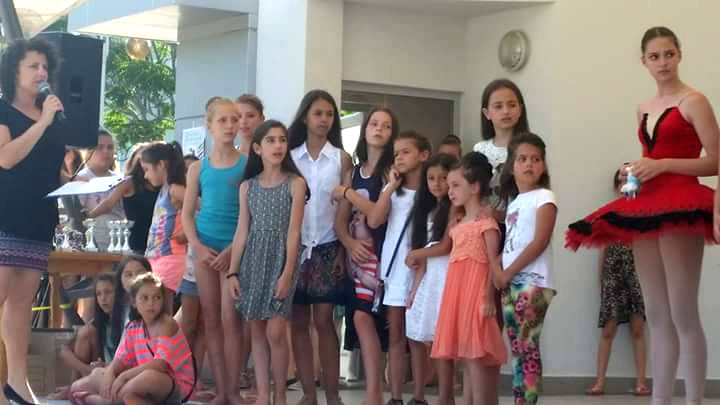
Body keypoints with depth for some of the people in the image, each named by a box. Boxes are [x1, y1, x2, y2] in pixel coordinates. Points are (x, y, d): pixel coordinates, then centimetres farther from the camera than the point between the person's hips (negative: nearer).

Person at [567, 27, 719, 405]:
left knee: (683, 314, -8)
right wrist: (634, 171, 7)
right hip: (646, 208, 8)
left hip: (680, 206, -8)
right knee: (657, 316, 9)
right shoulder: (644, 109, 17)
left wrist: (662, 164, -16)